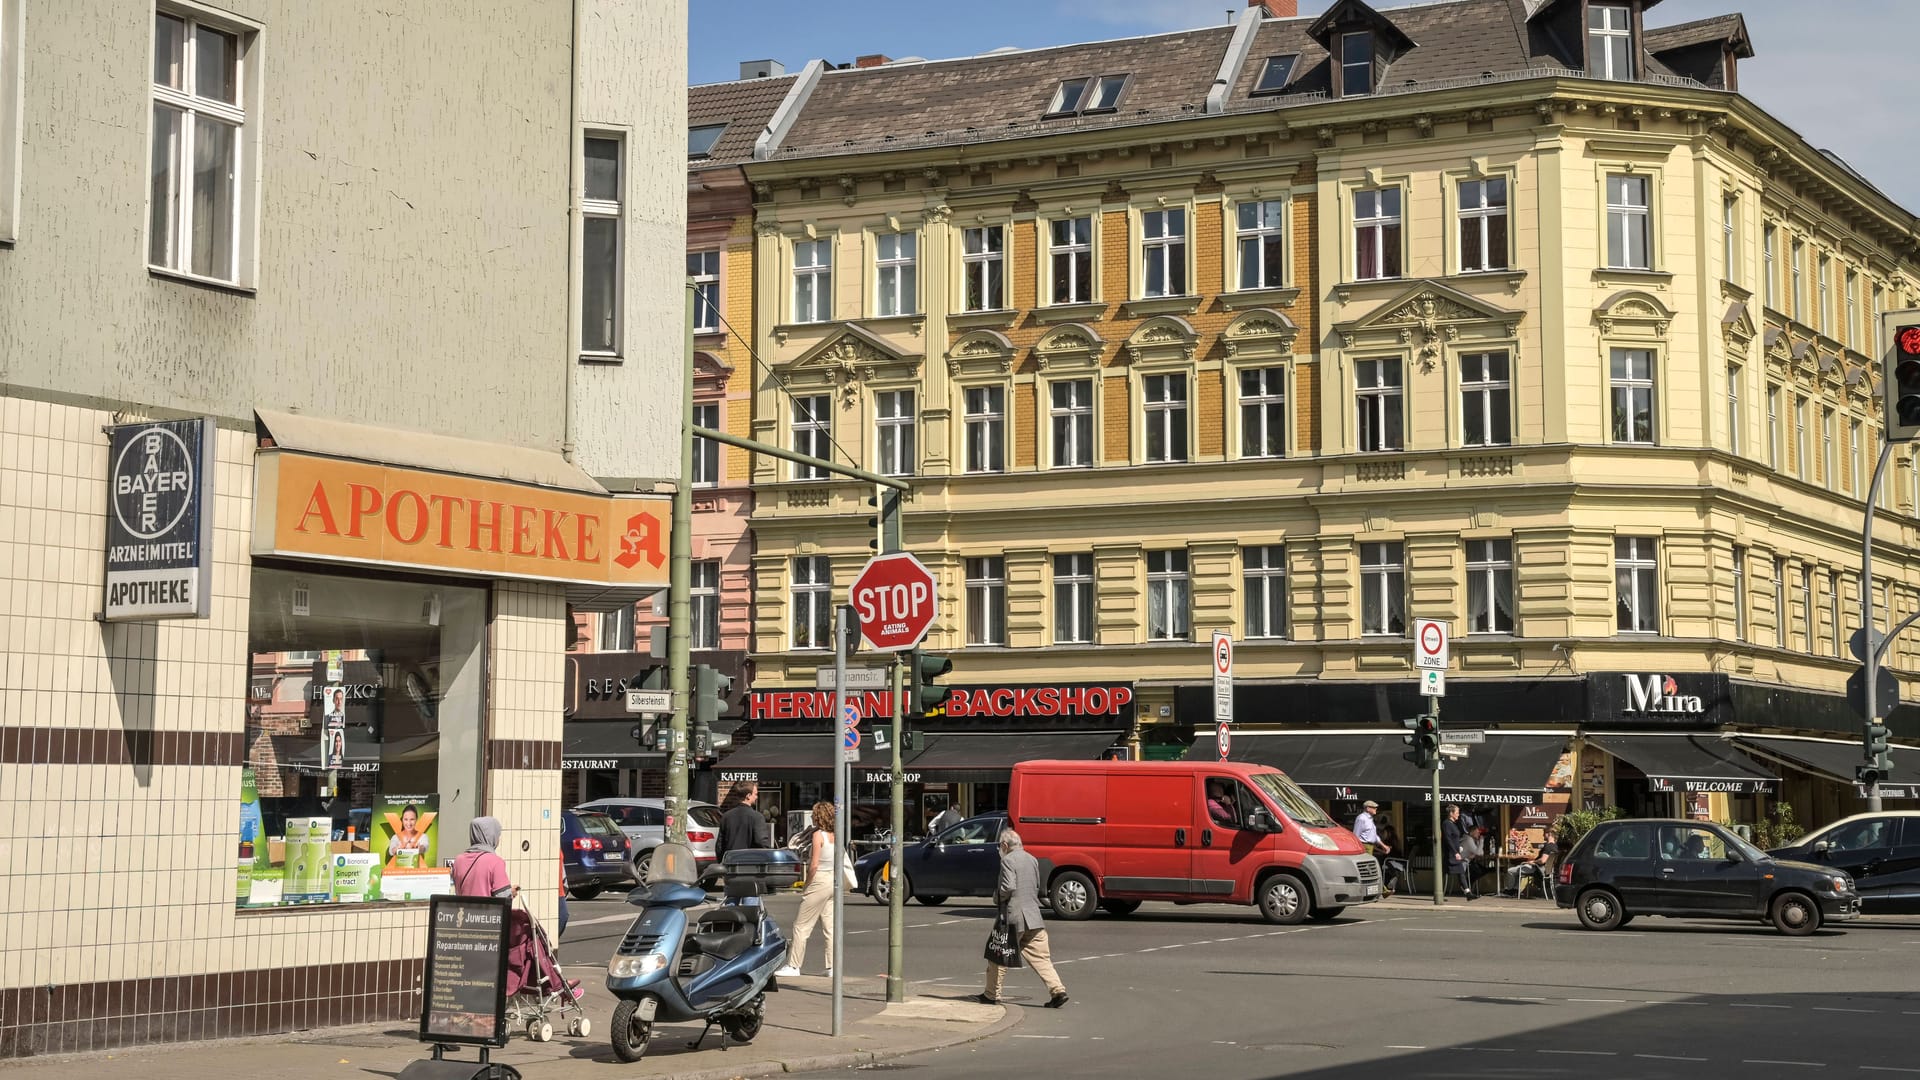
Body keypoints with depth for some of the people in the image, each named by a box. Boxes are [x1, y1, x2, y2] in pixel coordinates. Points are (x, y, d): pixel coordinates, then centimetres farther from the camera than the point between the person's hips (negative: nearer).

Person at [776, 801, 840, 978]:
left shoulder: (818, 835, -13)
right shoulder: (835, 836, 7)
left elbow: (814, 865, -17)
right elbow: (838, 862, 10)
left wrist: (807, 885, -7)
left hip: (820, 880, -8)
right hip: (833, 881, 8)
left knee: (801, 926, 0)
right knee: (830, 927, 10)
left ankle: (793, 966, 2)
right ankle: (833, 967, 7)